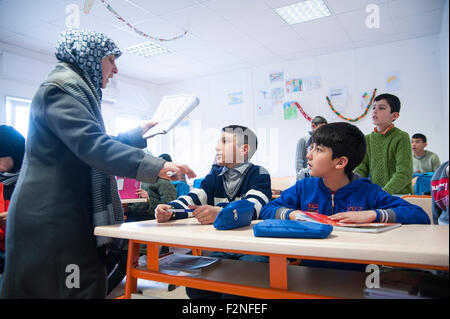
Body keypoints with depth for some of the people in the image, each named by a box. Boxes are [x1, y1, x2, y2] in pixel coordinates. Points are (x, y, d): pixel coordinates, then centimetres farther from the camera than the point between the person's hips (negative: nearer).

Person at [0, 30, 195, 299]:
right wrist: (156, 166, -32)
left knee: (88, 285, 11)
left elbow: (89, 143, 28)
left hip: (70, 215, 10)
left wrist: (138, 134, 26)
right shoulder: (60, 88, -11)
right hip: (51, 220, -10)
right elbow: (92, 145, -26)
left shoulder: (77, 90, 21)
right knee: (78, 289, -6)